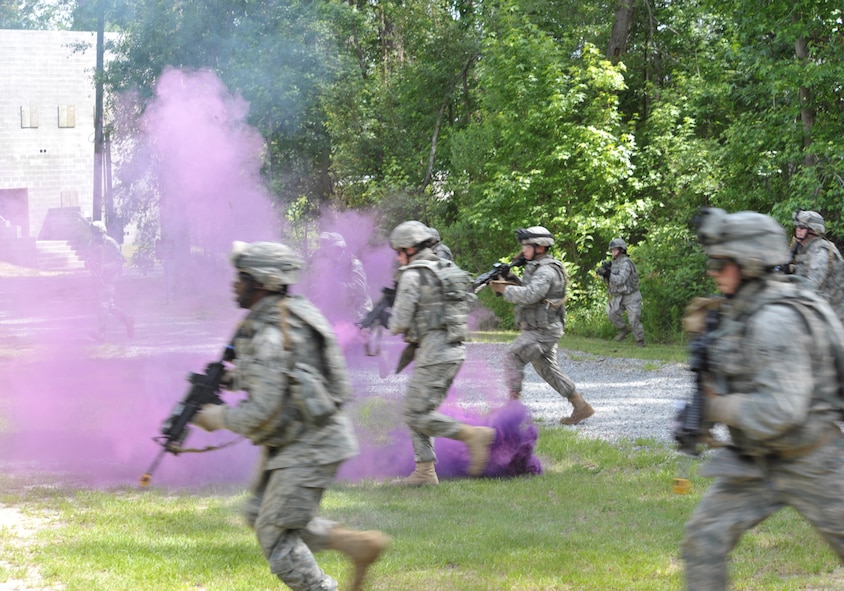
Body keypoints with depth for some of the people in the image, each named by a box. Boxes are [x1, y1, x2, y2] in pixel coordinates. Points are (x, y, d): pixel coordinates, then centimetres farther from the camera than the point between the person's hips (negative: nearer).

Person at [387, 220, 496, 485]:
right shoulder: (449, 270, 15)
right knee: (418, 413, 14)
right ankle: (425, 471, 12)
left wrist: (393, 324, 13)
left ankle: (473, 435, -15)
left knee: (416, 415, -7)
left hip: (433, 354, -9)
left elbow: (400, 323, -10)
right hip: (454, 351, 9)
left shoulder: (412, 276, -10)